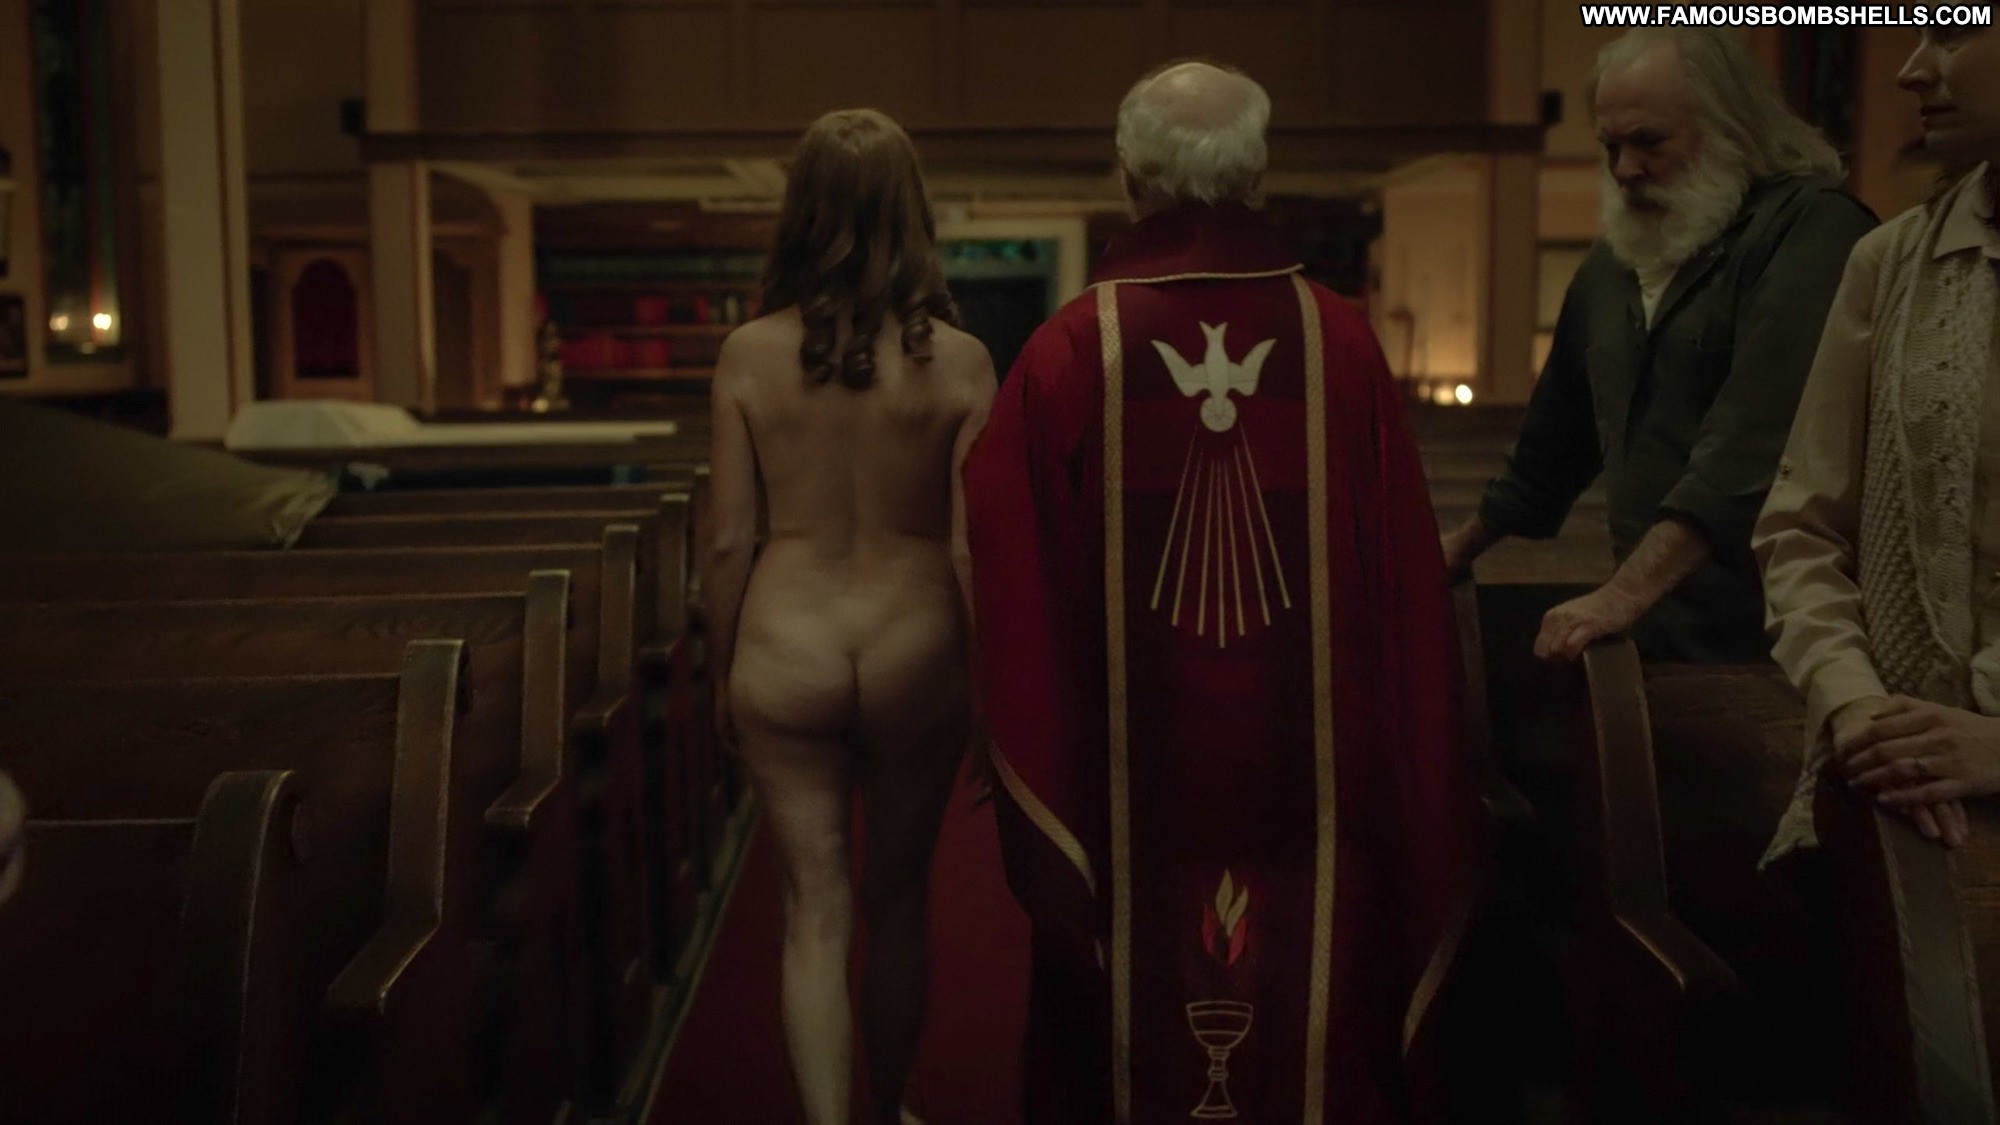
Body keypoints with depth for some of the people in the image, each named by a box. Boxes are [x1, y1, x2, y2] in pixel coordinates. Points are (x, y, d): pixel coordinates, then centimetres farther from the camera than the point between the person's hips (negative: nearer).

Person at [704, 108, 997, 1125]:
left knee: (814, 910, 9)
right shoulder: (958, 360, -7)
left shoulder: (748, 354, -5)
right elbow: (972, 549, -7)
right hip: (914, 655, 1)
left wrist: (723, 674, 10)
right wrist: (991, 677, 5)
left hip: (785, 652, 0)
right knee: (898, 900, 19)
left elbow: (729, 541, -3)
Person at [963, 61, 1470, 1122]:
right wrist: (1404, 782, 11)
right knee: (1317, 1026, 14)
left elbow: (1007, 579, -4)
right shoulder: (1340, 341, -5)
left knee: (1127, 1021, 15)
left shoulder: (1067, 351, -8)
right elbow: (1408, 581, -1)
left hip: (1128, 779, 0)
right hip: (1306, 775, 1)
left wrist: (1021, 753, 10)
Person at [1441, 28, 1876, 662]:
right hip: (1650, 639, 6)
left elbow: (1753, 448, -24)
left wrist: (1624, 594, -29)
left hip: (1763, 642, -6)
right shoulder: (1610, 264, 14)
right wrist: (1466, 545, 34)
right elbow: (1555, 440, 26)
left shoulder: (1811, 229, -10)